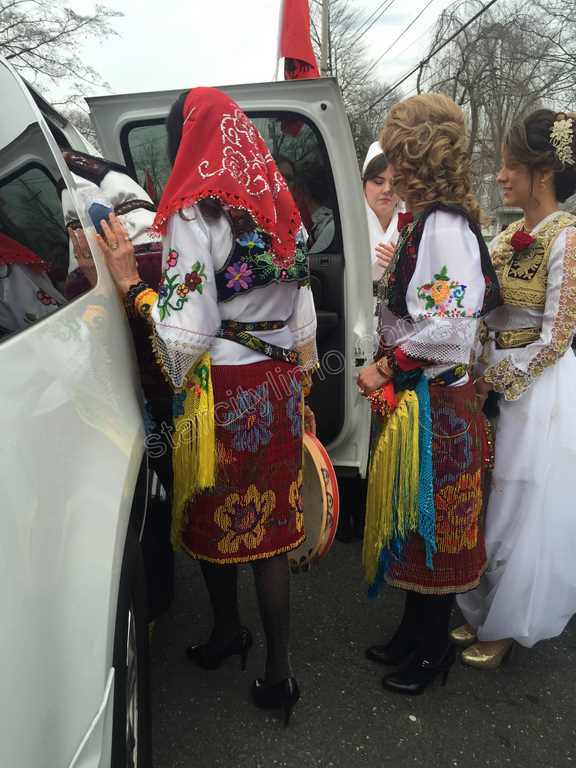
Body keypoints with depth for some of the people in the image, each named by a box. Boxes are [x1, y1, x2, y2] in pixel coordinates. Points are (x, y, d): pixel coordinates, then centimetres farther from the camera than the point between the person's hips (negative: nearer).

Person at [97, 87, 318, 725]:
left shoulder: (193, 215, -13)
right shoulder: (278, 207, 7)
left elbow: (187, 334, -19)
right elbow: (302, 311, 12)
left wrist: (131, 282, -8)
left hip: (222, 394, -6)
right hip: (277, 387, 6)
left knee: (210, 520, 17)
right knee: (268, 525, 13)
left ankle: (227, 631, 39)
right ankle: (277, 671, 25)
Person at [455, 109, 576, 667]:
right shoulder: (511, 235, 8)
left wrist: (493, 381, -12)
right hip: (497, 387, 7)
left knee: (526, 515, 7)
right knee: (493, 507, 16)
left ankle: (508, 626, 28)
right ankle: (485, 613, 35)